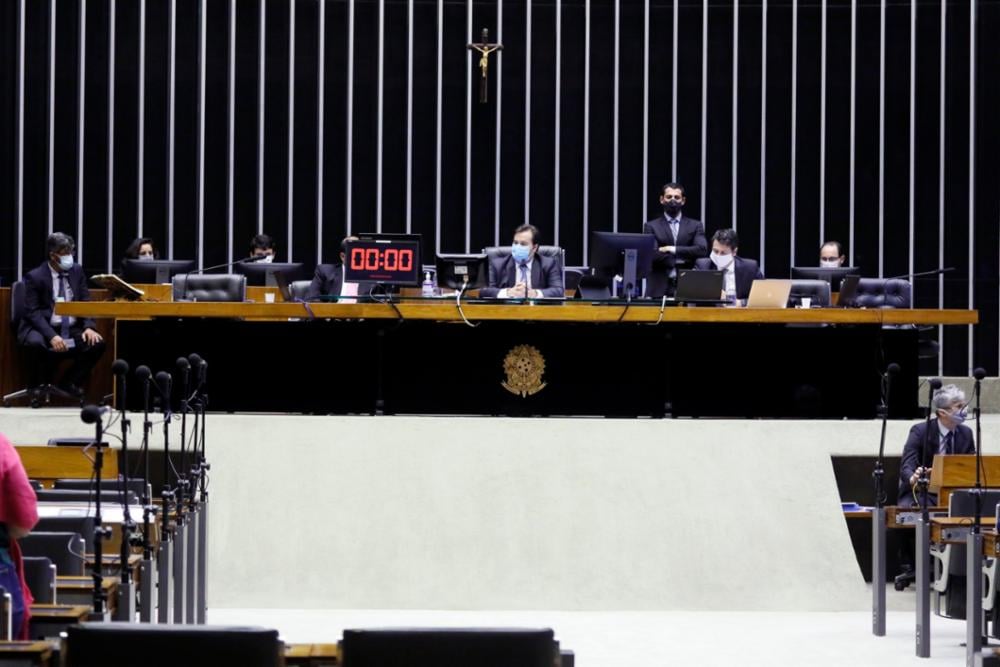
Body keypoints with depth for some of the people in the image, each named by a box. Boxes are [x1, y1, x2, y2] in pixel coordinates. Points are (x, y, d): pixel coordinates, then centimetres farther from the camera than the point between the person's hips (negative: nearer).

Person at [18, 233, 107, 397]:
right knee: (36, 343, -37)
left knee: (97, 343, -20)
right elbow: (33, 312, -13)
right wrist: (51, 336, -27)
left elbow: (86, 302, 8)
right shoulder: (35, 277, -7)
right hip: (43, 328, -5)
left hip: (72, 329, 5)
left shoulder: (77, 271, 8)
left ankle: (69, 382, 0)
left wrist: (89, 327, -12)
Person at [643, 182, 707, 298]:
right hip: (659, 288, -1)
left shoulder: (695, 226, 13)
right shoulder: (651, 226, 9)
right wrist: (682, 258, -7)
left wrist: (673, 249, -8)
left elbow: (702, 249, -3)